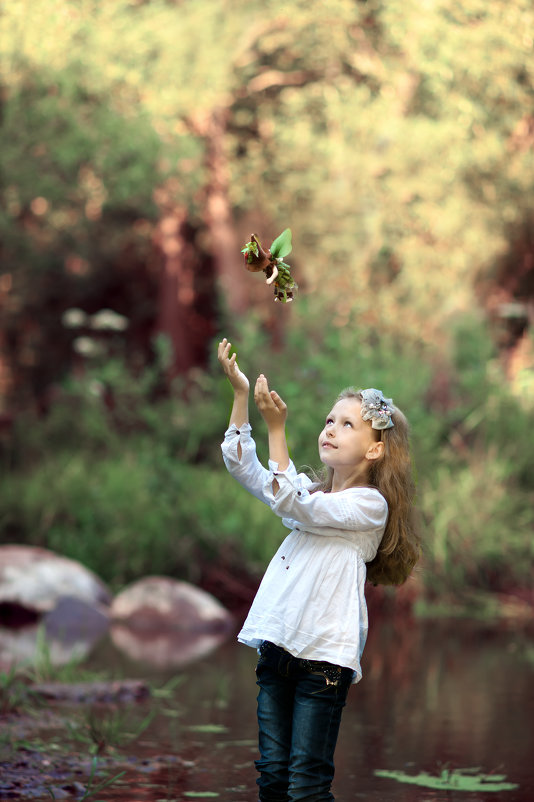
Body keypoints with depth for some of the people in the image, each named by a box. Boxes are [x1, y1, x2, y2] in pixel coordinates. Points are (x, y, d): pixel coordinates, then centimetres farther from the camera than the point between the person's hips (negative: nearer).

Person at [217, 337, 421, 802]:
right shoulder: (312, 491, 18)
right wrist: (240, 392, 1)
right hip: (277, 644, 7)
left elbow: (289, 503, -18)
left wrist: (276, 427, -24)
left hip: (325, 654, -7)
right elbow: (242, 466, 11)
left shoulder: (369, 504, -5)